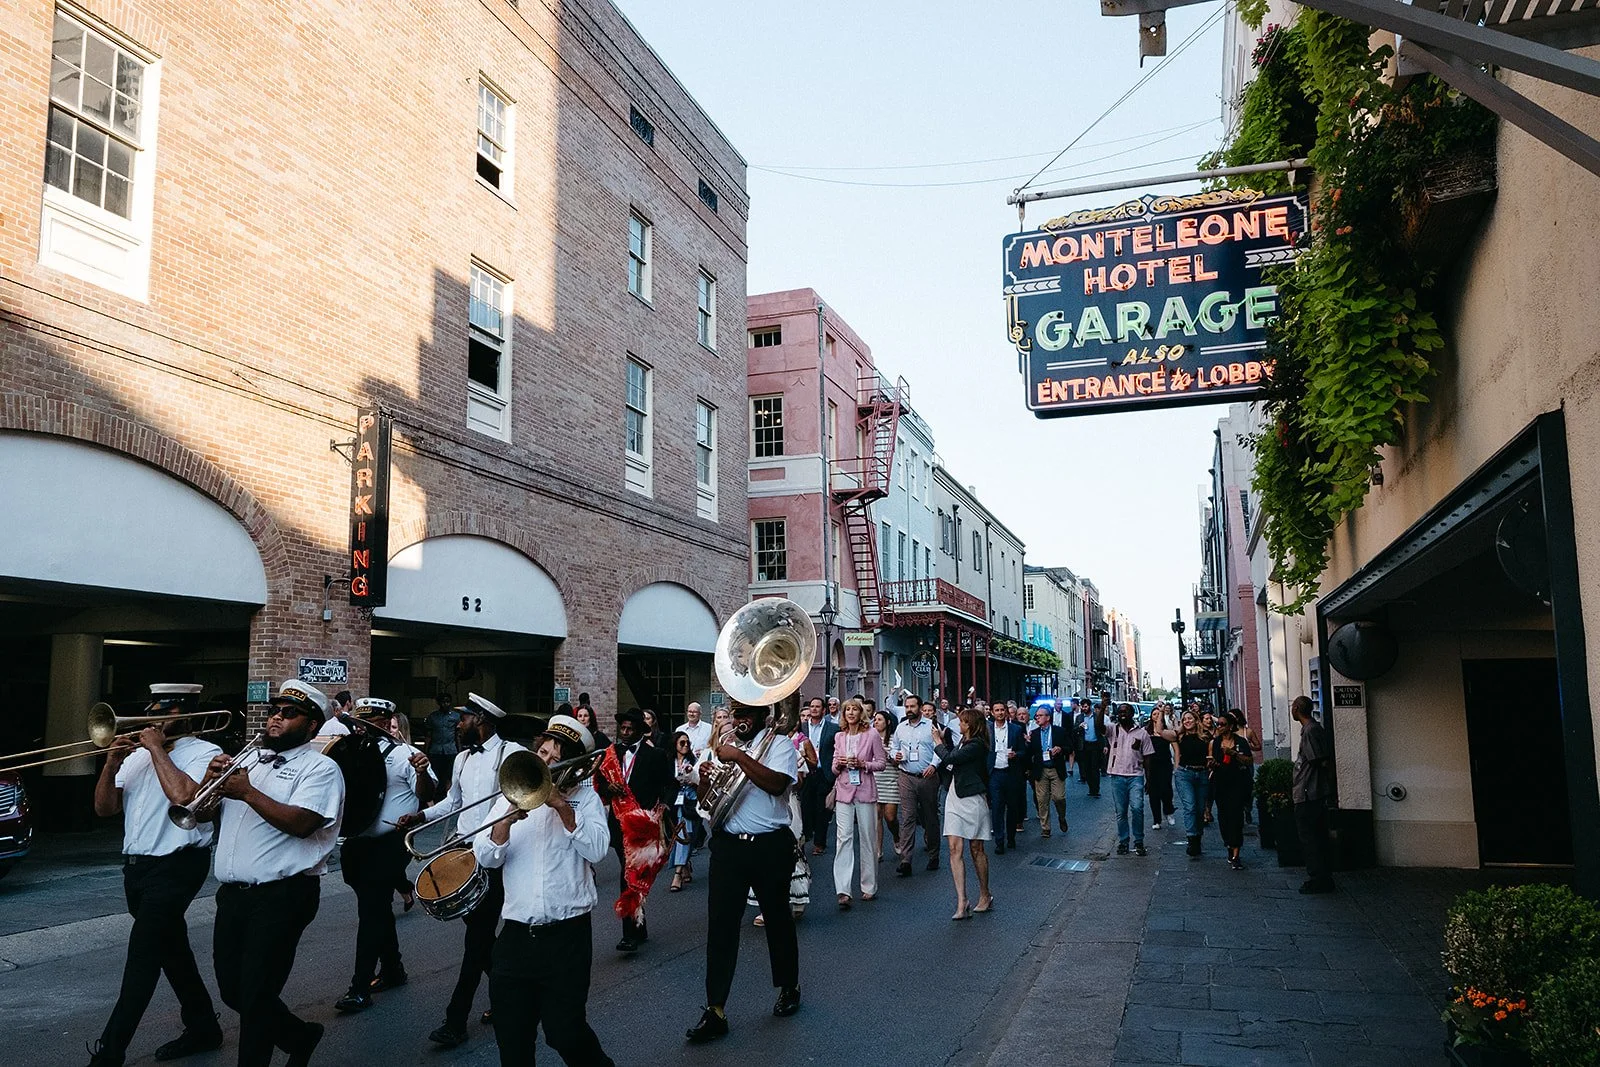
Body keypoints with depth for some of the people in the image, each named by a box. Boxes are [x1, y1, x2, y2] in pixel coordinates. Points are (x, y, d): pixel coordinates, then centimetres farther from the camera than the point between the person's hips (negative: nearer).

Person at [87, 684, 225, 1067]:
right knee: (172, 951, 16)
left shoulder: (204, 752, -9)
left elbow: (183, 795, -27)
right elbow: (104, 808, 9)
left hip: (175, 867, -8)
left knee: (143, 957, -10)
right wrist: (112, 762, -7)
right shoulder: (137, 755, 12)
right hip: (136, 866, 8)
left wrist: (158, 748, -16)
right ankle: (202, 1028, 29)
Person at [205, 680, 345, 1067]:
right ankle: (299, 1036, 35)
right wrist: (211, 782, -4)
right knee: (232, 990, 15)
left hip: (281, 895, -7)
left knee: (256, 995, -2)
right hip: (232, 892, 8)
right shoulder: (248, 760, 15)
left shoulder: (320, 768, -7)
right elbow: (210, 816, 15)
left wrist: (248, 793, -20)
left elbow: (301, 823, -22)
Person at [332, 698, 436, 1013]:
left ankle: (360, 989, -1)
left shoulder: (403, 754, -8)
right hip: (358, 843, 7)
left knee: (371, 910, -6)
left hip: (389, 844, -7)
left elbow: (426, 794, -14)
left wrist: (422, 772, -35)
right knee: (377, 908, 17)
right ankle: (393, 970, 33)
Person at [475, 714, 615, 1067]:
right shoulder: (512, 796, 8)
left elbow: (596, 850, -13)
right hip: (516, 934, 3)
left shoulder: (584, 796, 2)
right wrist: (508, 818, -19)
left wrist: (563, 807, -18)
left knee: (564, 1032, 0)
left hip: (567, 935, -3)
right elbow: (486, 858, -2)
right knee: (511, 1038, 6)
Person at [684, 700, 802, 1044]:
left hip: (769, 847, -4)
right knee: (720, 926, -1)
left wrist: (739, 757, -24)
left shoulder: (779, 744, -3)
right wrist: (705, 778, -5)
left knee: (777, 919, 13)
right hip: (728, 845, 4)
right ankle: (715, 1011, 4)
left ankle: (789, 988, 34)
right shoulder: (724, 745, 12)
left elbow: (777, 783, -23)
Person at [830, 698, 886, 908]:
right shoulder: (839, 737, 10)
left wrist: (863, 764, -14)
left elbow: (882, 762, 1)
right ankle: (843, 890, -10)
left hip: (865, 790, -2)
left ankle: (869, 887, 18)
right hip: (844, 791, 2)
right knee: (843, 838, -7)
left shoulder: (871, 735, 0)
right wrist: (838, 765, -7)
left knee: (868, 839, 5)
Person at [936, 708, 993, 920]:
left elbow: (949, 758, -19)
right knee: (955, 849, -3)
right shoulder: (965, 742, 12)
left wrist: (938, 742, -4)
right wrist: (944, 741, 14)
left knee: (977, 849, 7)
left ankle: (985, 896, 24)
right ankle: (961, 903, -6)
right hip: (955, 798, 8)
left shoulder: (977, 745, -16)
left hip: (972, 799, -8)